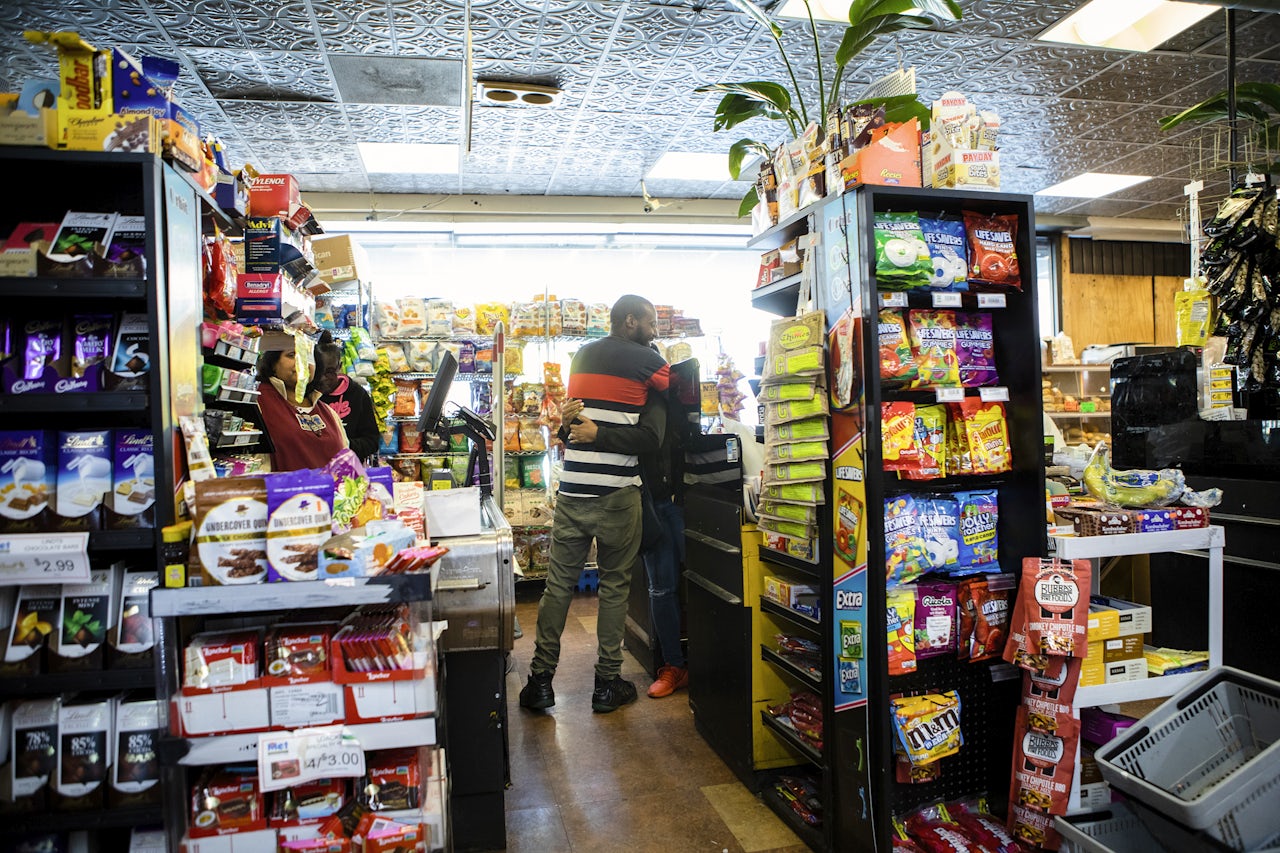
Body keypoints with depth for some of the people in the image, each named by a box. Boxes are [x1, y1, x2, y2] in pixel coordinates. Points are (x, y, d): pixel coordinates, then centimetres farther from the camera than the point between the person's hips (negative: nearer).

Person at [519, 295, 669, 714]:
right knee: (615, 586, 8)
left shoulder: (581, 355, 17)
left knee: (558, 585, 10)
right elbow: (652, 437, -13)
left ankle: (540, 681, 17)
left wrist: (569, 423, -2)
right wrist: (599, 434, -10)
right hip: (617, 495, -5)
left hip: (571, 491, 5)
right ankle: (607, 684, 18)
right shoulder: (650, 362, -3)